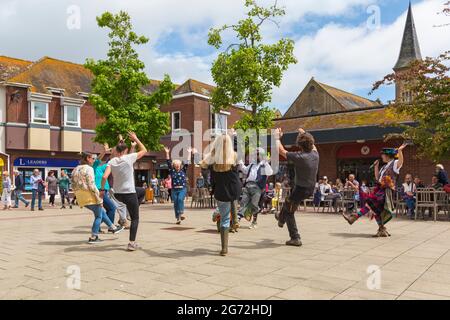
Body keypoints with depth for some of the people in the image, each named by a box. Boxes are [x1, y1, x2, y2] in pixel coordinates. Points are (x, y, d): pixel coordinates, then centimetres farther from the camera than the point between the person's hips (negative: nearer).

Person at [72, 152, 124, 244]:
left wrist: (79, 198, 22)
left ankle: (114, 228, 31)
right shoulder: (88, 168, -12)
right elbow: (91, 186, -18)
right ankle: (93, 238, 7)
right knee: (98, 216, 7)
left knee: (102, 211, 21)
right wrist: (99, 199, -14)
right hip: (90, 196, -9)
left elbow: (74, 186, 17)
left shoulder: (75, 170, 15)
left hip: (81, 197, 9)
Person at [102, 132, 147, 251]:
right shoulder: (129, 158, -9)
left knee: (141, 191, 35)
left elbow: (104, 177, -10)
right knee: (135, 218, 8)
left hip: (117, 194, 5)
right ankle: (132, 243, 1)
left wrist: (102, 189, 2)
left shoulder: (112, 161, -1)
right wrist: (135, 139, 9)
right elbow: (144, 150, 3)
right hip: (129, 193, -5)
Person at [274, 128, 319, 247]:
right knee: (287, 201, 32)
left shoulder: (299, 157, -25)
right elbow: (312, 145, 20)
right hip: (311, 189, 8)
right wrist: (304, 134, 31)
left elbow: (281, 151, -13)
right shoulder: (315, 154, -5)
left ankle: (295, 238, 9)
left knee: (289, 213, 9)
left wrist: (277, 137, 2)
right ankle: (281, 218, 52)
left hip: (301, 189, -8)